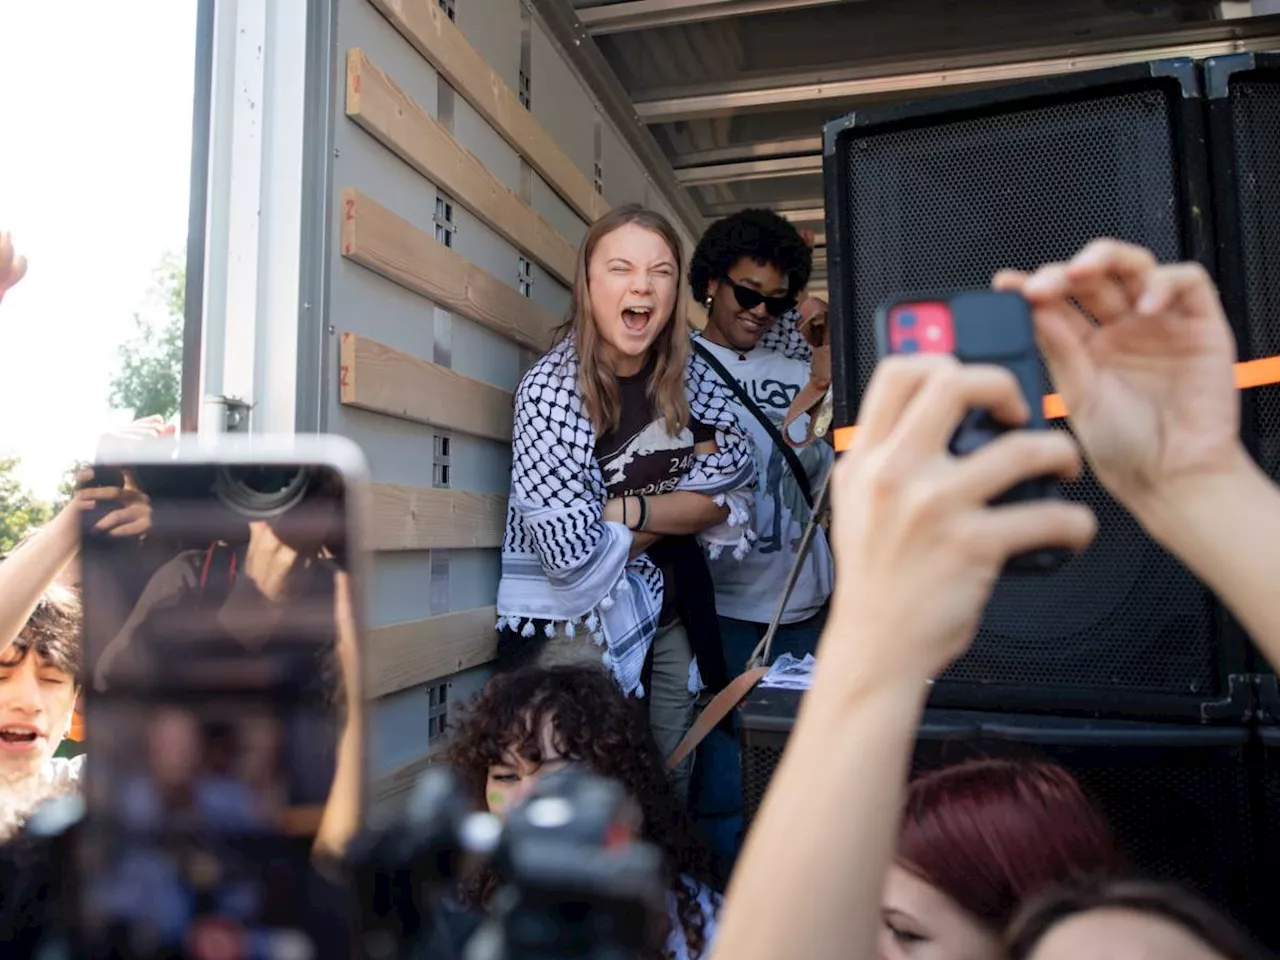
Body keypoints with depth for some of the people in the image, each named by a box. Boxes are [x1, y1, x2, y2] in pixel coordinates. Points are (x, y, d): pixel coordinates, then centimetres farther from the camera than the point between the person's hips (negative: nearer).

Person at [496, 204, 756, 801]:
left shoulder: (686, 372, 1)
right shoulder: (551, 388, -17)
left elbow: (737, 468, -8)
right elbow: (575, 554, -23)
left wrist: (627, 510, -18)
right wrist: (680, 508, -8)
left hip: (671, 612, 5)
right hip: (576, 622, -5)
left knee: (672, 793, 13)